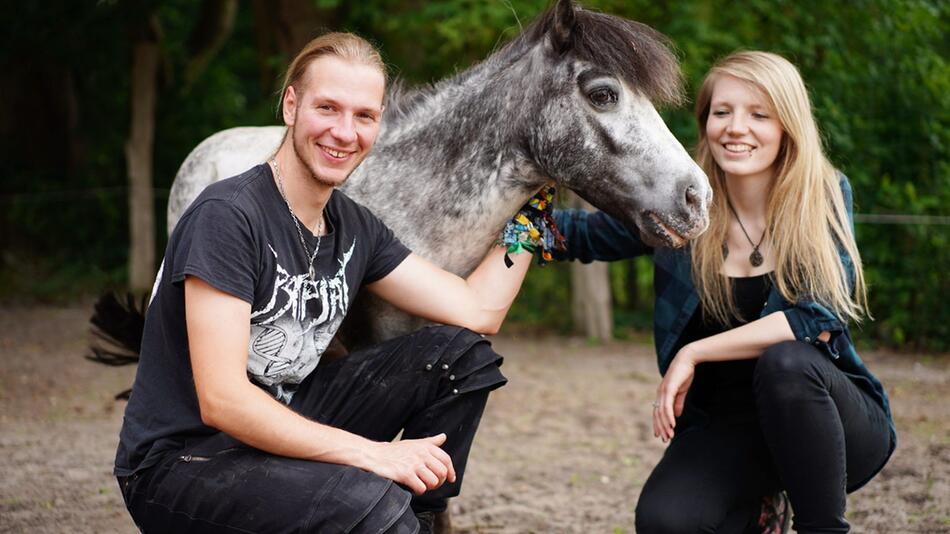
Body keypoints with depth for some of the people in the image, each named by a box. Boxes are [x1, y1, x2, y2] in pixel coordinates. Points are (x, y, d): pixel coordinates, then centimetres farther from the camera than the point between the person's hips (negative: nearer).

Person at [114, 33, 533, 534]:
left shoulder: (355, 228, 5)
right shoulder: (227, 215, -19)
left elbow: (478, 311, 4)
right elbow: (222, 401, -26)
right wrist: (370, 453, -30)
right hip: (179, 463, -8)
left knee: (462, 355, 1)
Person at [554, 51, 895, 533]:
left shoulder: (826, 197, -9)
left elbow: (820, 318, -21)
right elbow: (582, 236, 11)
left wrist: (694, 353, -22)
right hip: (727, 427, 2)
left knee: (785, 361, -34)